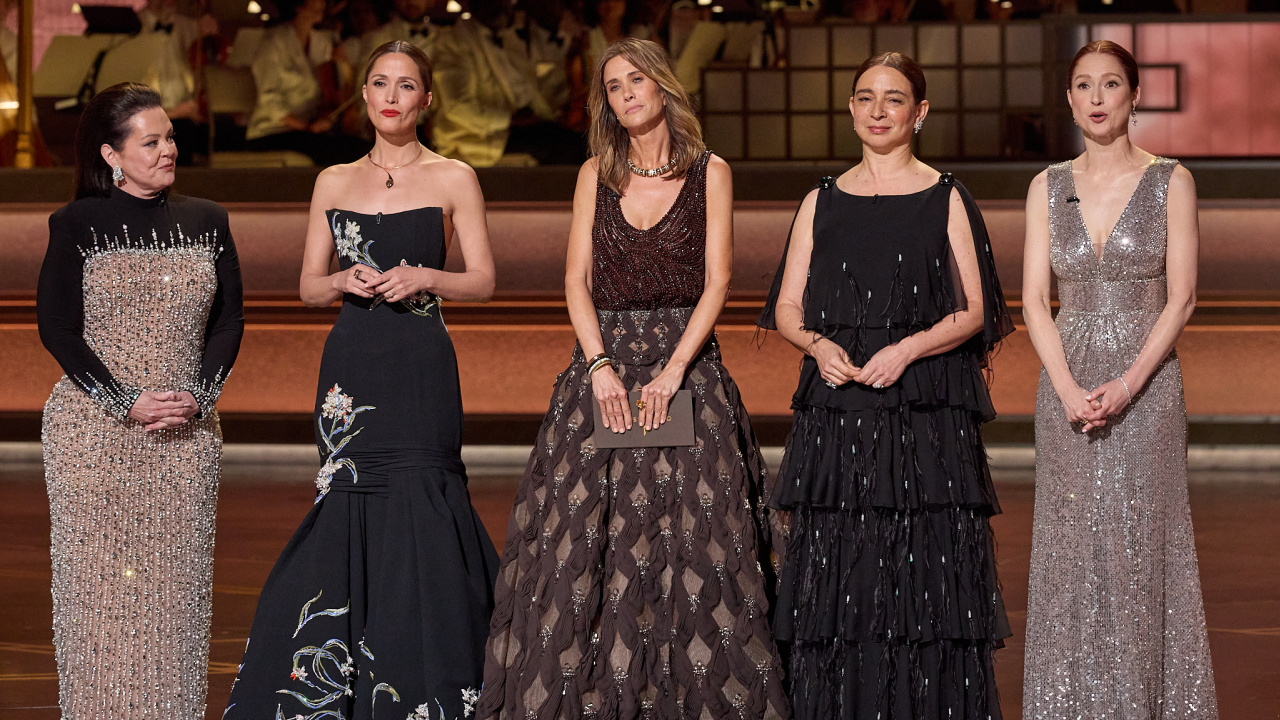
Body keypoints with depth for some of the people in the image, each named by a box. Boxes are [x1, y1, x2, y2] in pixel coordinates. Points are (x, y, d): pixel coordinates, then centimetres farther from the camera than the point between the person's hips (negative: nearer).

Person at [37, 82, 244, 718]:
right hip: (94, 432, -3)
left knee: (177, 582, 1)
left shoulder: (205, 221, 10)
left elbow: (228, 321, 10)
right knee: (98, 580, -3)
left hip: (189, 435, 3)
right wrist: (127, 403, -13)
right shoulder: (76, 225, 0)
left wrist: (198, 397, -7)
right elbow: (57, 328, -4)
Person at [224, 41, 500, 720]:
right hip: (352, 365, 3)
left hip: (421, 368, -3)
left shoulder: (454, 179, 5)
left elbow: (483, 282, 3)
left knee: (413, 510, -9)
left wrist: (423, 277, -13)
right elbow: (309, 286, 14)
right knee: (352, 509, 1)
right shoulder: (334, 182, 13)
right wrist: (346, 280, -6)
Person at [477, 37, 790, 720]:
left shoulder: (709, 173, 3)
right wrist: (601, 366, -10)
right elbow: (578, 279, 4)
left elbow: (716, 281, -3)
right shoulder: (596, 174, 10)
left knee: (688, 542, -5)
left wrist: (672, 371, -14)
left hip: (685, 361, -2)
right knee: (583, 536, -3)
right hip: (603, 362, 2)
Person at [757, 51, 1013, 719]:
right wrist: (819, 345, -10)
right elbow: (787, 309, 11)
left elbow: (973, 312, 1)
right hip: (836, 414, 2)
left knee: (925, 578, -6)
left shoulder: (945, 199, 6)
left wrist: (909, 348, -14)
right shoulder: (822, 201, 13)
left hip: (927, 418, -2)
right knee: (835, 581, -1)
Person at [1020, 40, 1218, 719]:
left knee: (1141, 548, -3)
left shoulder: (1170, 181, -1)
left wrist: (1127, 385, -16)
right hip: (1067, 386, 2)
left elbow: (1180, 298, -5)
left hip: (1146, 381, -2)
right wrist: (1069, 389, -11)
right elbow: (1034, 300, 3)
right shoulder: (1048, 187, 7)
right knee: (1071, 552, 3)